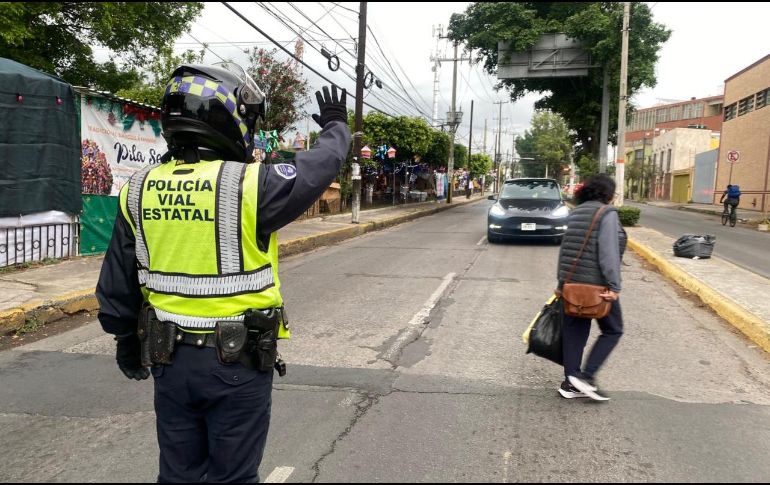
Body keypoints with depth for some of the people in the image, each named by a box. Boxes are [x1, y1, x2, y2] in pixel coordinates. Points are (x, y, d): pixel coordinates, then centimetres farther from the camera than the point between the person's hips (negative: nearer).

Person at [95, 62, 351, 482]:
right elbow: (320, 166, -3)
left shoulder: (139, 191, -1)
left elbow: (116, 284, 6)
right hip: (238, 360, -5)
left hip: (169, 358, 5)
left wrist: (126, 339, 21)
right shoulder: (248, 185, -18)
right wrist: (336, 127, 18)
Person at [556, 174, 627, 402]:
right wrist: (614, 285, -18)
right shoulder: (607, 213, -10)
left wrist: (563, 281, 19)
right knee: (612, 330, 9)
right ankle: (586, 375, 0)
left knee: (574, 330, 12)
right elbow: (608, 252, -19)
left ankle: (571, 383, 15)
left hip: (570, 281, 7)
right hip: (596, 284, -7)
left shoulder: (575, 213, 14)